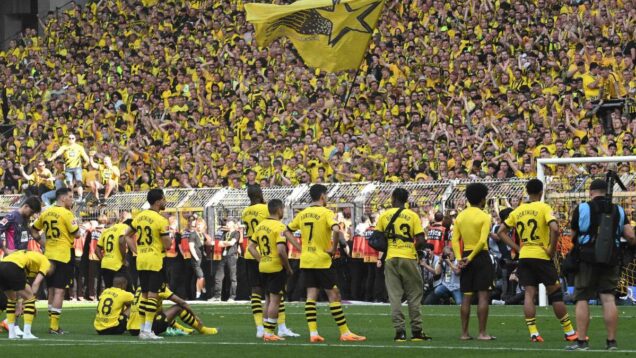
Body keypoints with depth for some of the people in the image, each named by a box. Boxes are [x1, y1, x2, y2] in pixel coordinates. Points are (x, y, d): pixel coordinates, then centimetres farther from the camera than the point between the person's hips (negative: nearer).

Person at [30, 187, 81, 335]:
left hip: (49, 255, 7)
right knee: (59, 291, -5)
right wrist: (80, 230, 5)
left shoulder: (46, 213, 9)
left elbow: (33, 230, 17)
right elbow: (76, 234, -13)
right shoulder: (66, 213, -12)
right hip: (63, 256, -7)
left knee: (51, 290, 13)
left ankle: (52, 324, 17)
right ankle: (54, 327, -8)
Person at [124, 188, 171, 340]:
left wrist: (137, 250, 14)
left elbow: (127, 235, 15)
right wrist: (167, 231, 6)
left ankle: (143, 329, 16)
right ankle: (147, 330, -10)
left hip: (141, 261, 7)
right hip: (155, 261, -7)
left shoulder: (140, 216, 8)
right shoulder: (161, 220, -13)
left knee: (144, 294, 14)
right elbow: (167, 245, -13)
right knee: (152, 295, -5)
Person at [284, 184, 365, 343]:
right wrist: (333, 248, -15)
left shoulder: (302, 214, 9)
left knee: (311, 296, 6)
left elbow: (287, 231, 15)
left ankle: (313, 333, -1)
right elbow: (336, 230, -28)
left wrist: (300, 247, 12)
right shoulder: (326, 213, -11)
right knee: (334, 295, 0)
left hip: (305, 261, 6)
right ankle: (345, 333, 2)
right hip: (322, 260, -6)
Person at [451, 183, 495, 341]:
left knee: (466, 296, 9)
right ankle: (482, 333, -6)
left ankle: (464, 332, 10)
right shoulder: (484, 217, -8)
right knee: (483, 296, -3)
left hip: (465, 256, 5)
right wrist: (471, 258, -11)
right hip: (481, 256, -5)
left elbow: (455, 240, 2)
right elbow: (482, 241, -17)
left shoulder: (460, 216, 8)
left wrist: (460, 258, -3)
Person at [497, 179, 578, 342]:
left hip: (524, 256, 4)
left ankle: (533, 333, -5)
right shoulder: (544, 208, -7)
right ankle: (569, 332, 9)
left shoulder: (518, 210, 8)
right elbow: (554, 229, -23)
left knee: (529, 294, 4)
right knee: (555, 294, 4)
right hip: (542, 256, -4)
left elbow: (501, 232, 10)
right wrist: (552, 249, -11)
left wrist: (517, 248, 9)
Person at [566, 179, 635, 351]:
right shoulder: (618, 210, 6)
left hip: (587, 259, -3)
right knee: (609, 298, 4)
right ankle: (611, 341, 4)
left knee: (582, 299, 2)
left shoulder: (582, 209, -2)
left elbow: (573, 236, 3)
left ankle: (581, 341, -2)